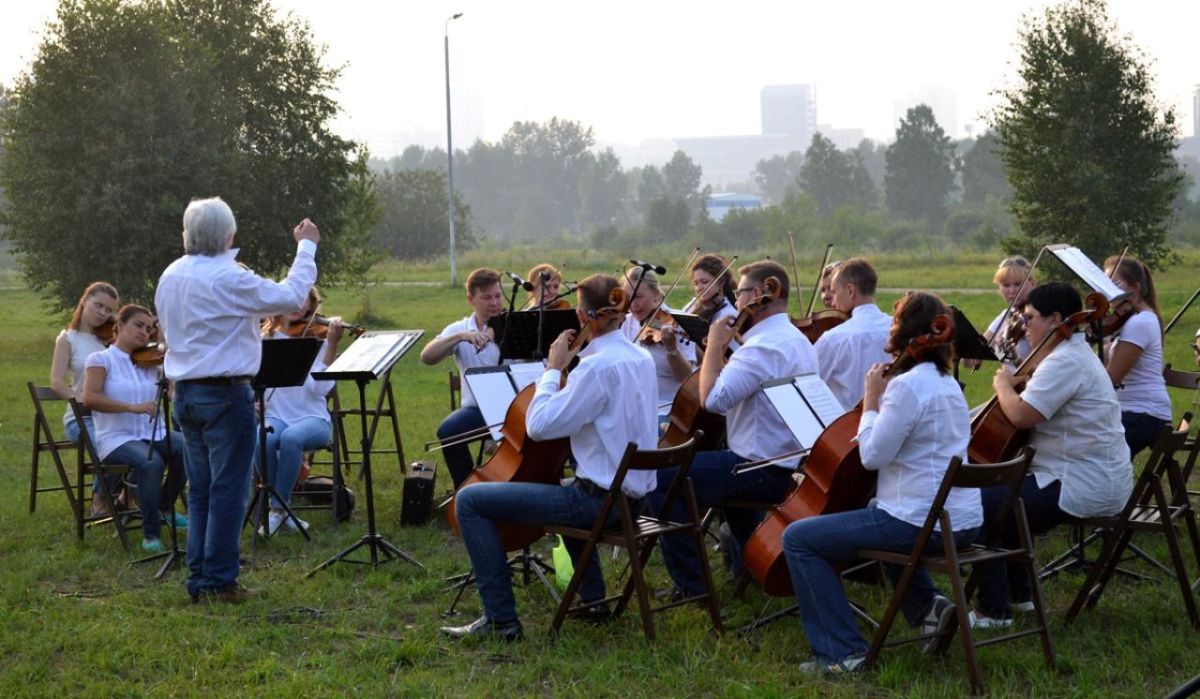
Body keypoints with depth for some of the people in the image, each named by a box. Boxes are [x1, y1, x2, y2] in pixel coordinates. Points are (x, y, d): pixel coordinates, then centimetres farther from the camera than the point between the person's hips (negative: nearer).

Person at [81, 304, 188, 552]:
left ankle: (165, 506, 2)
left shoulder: (150, 362, 14)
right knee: (151, 462, -35)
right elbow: (90, 398, -16)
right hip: (117, 438, -5)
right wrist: (132, 407, -26)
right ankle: (151, 532, -20)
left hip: (154, 434, 5)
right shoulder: (101, 359, -1)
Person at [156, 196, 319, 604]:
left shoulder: (170, 277, 7)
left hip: (185, 393, 8)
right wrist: (307, 247, 1)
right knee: (228, 490, -2)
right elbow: (291, 296, -13)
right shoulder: (227, 278, -17)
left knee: (200, 490, 13)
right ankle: (219, 581, 0)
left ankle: (198, 579, 16)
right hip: (225, 394, -8)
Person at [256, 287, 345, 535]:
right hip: (276, 416, 2)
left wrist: (332, 345, -20)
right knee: (262, 440, -33)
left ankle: (278, 508, -18)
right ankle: (282, 509, -15)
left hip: (313, 417, -2)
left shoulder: (318, 338, 1)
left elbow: (320, 388, -14)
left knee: (291, 437, -36)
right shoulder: (266, 339, 8)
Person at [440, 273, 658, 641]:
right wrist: (570, 368, 11)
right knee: (567, 490, 45)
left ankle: (501, 619, -5)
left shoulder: (600, 365, -22)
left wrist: (553, 369, -10)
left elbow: (540, 425, -22)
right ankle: (593, 598, 42)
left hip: (601, 498, -10)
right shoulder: (641, 357, 7)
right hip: (633, 492, 10)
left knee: (470, 500, -7)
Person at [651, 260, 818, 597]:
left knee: (660, 479, -7)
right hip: (791, 464, 11)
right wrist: (730, 350, 11)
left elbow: (713, 398, -28)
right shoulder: (799, 340, 11)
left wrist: (715, 345, -16)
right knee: (723, 464, 40)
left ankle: (689, 584, -4)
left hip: (763, 472, -11)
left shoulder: (762, 346, -22)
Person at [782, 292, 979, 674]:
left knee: (797, 538, -4)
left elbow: (872, 456, -16)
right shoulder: (946, 382, 13)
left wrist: (871, 401, -6)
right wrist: (882, 399, 11)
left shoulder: (908, 386, -18)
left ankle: (840, 650, -4)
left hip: (922, 523, -10)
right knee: (878, 514, 42)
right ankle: (928, 605, 22)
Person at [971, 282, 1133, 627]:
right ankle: (1018, 592, 30)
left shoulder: (1065, 362, -19)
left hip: (1082, 488, -12)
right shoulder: (1076, 354, 17)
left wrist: (1003, 384, -10)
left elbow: (1021, 415, -28)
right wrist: (1019, 382, 2)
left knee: (981, 505, -11)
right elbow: (1031, 411, 19)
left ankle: (994, 610, -4)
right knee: (1002, 491, 26)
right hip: (1101, 480, 12)